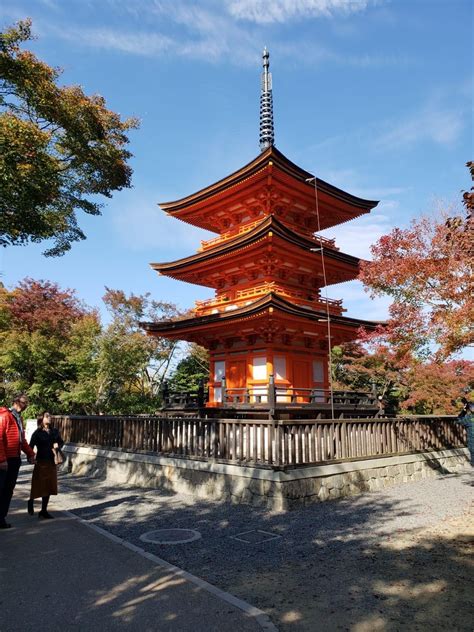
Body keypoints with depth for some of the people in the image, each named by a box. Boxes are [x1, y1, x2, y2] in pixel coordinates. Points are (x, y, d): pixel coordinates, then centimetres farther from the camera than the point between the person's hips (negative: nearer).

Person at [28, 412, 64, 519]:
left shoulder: (55, 431, 6)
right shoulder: (37, 433, -7)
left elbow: (61, 442, 17)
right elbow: (31, 446, -13)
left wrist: (58, 445, -3)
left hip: (51, 462, 5)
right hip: (41, 462, -4)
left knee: (49, 486, 8)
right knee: (39, 486, 3)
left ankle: (44, 511, 20)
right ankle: (31, 501, 35)